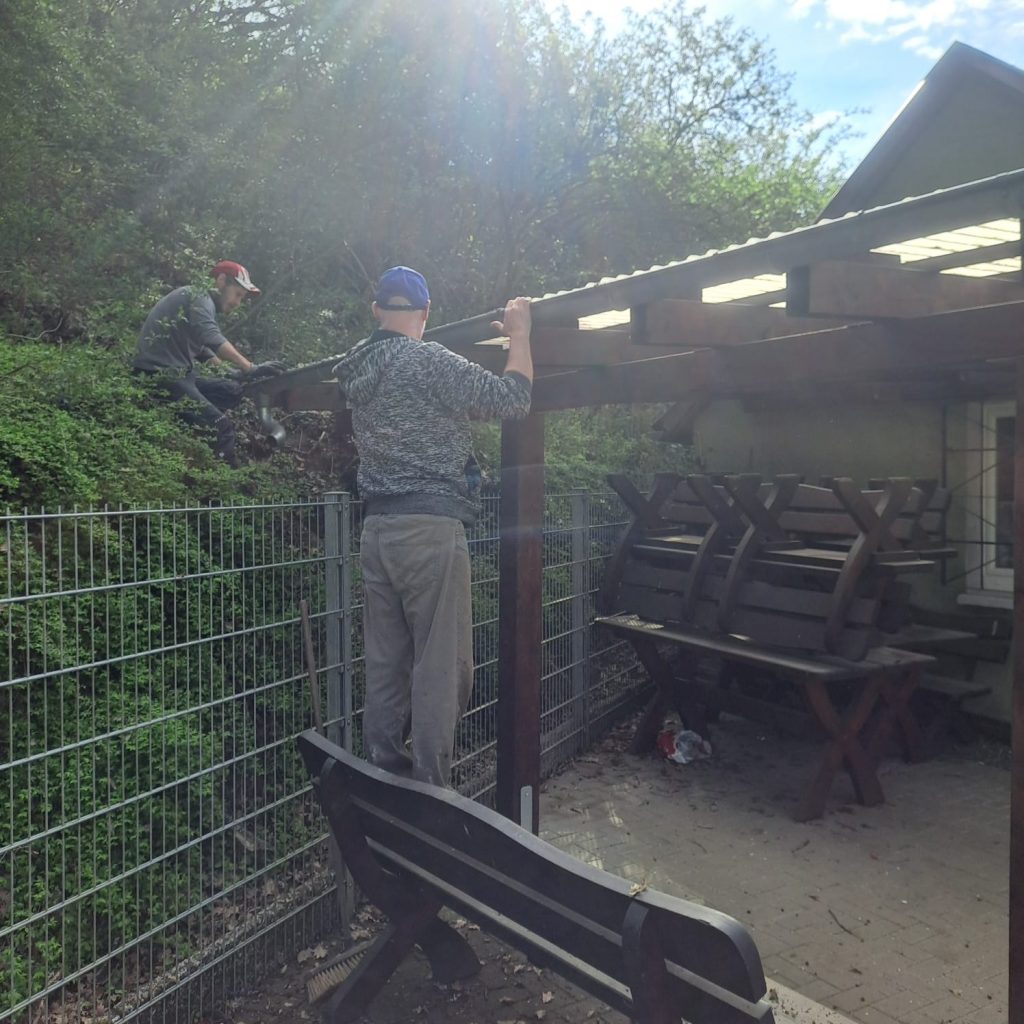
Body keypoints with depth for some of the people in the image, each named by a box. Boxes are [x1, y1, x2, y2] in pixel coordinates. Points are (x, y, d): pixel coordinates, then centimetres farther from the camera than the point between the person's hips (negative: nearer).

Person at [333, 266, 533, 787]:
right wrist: (519, 334, 3)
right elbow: (510, 398, -10)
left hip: (377, 528, 8)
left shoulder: (358, 369, 12)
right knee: (443, 665, -1)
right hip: (429, 528, -7)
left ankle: (382, 771, 18)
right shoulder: (429, 361, -10)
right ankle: (429, 789, 3)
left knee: (385, 661, 11)